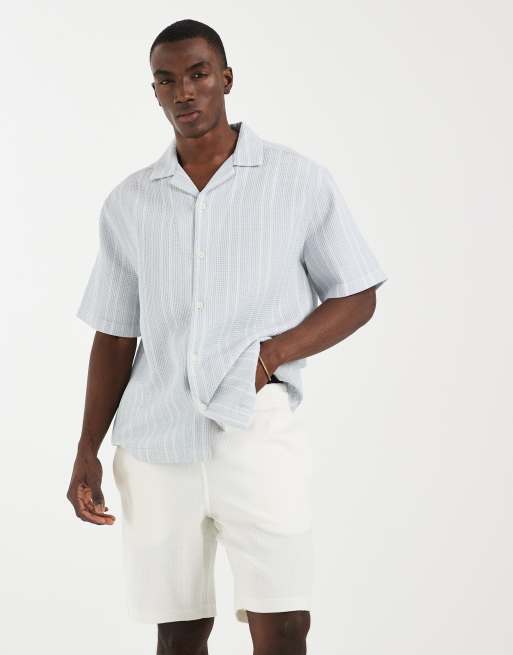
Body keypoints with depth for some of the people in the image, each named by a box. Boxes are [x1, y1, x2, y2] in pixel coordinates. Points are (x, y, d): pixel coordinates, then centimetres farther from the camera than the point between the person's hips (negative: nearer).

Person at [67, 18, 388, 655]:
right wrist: (87, 452, 7)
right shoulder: (128, 203, 11)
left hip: (259, 434, -2)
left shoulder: (301, 181, 3)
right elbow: (115, 337, 13)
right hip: (154, 443, 3)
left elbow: (357, 297, 6)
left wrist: (273, 352, -10)